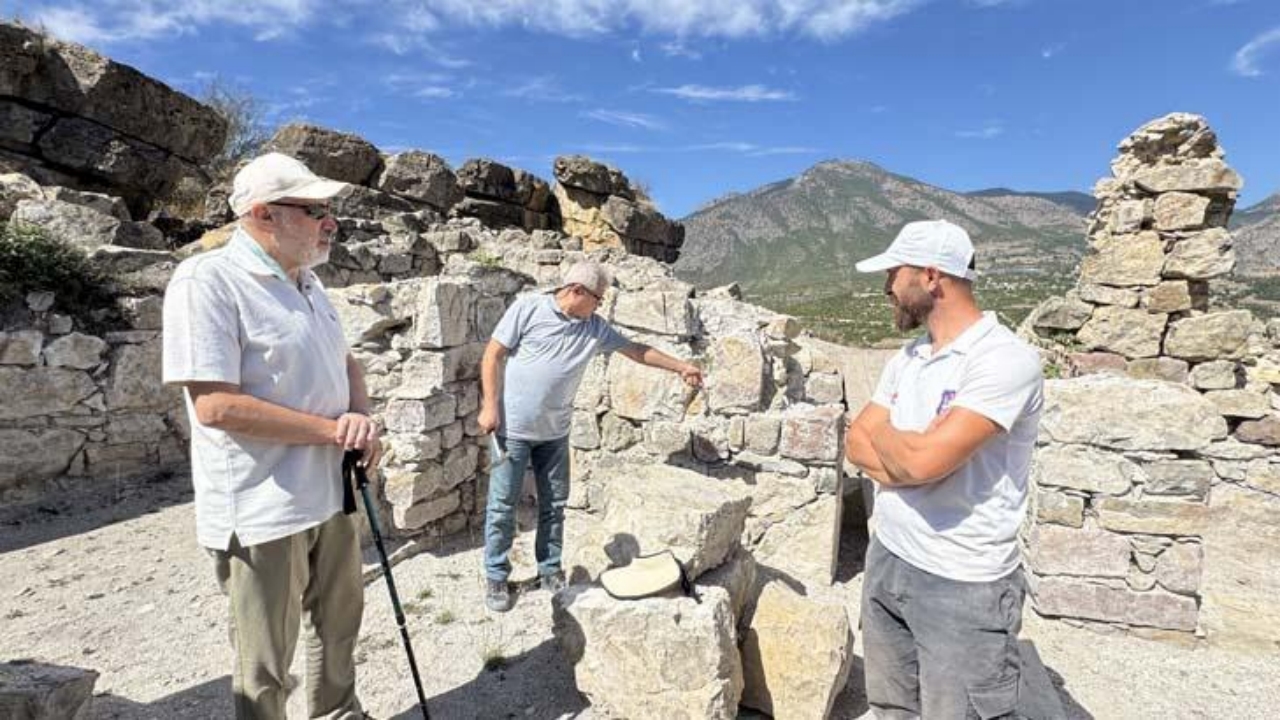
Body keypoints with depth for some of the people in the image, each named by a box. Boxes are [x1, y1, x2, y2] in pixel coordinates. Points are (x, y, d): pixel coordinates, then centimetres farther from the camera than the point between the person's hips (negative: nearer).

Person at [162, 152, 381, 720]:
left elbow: (345, 363, 17)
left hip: (331, 495, 8)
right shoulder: (207, 280, -16)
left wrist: (362, 422, -3)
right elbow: (215, 406, -24)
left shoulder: (306, 282, 9)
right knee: (265, 666, 9)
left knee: (339, 623, 23)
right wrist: (334, 429, -18)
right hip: (263, 512, -8)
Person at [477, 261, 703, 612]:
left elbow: (635, 349, 11)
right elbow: (492, 355, -9)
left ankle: (550, 571, 29)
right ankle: (496, 577, 20)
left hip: (555, 432, 5)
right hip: (512, 427, -4)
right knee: (502, 505, 4)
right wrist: (490, 406, -13)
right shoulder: (528, 308, -11)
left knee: (554, 504, 12)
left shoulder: (595, 328, 3)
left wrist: (680, 366, 9)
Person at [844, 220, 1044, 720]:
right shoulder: (908, 357, 7)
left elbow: (924, 460, -28)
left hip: (963, 585, -7)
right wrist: (907, 452, -17)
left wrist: (881, 434, -6)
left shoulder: (1006, 359, -19)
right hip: (887, 561, 7)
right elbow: (856, 444, 4)